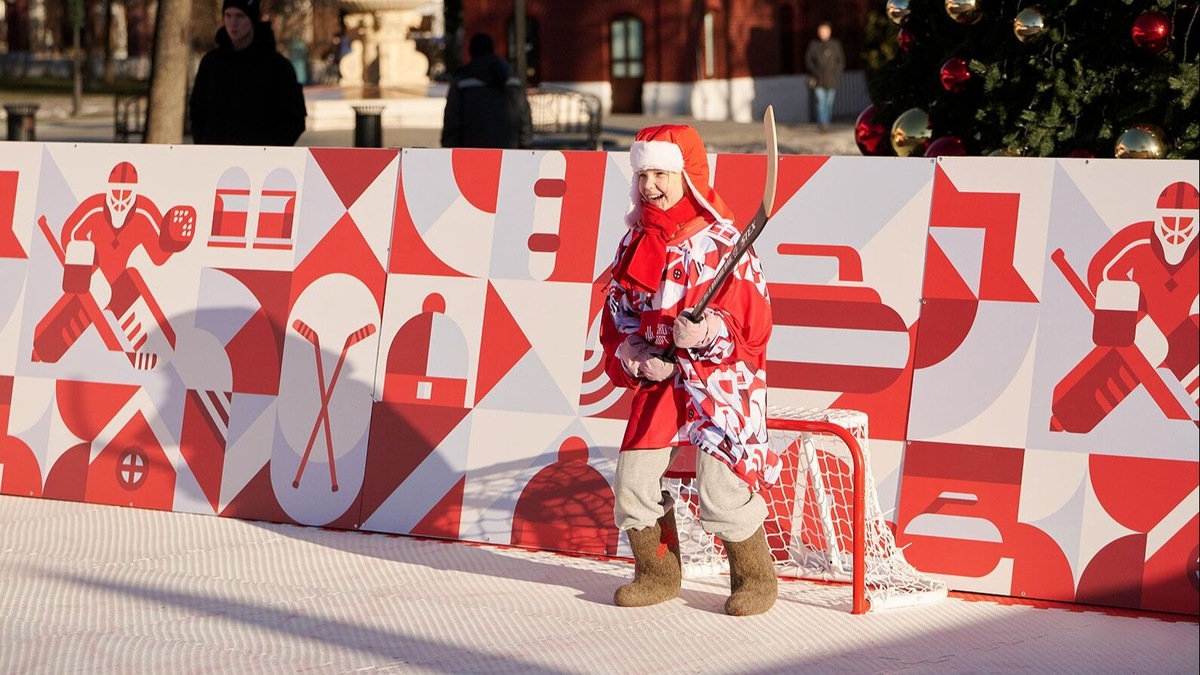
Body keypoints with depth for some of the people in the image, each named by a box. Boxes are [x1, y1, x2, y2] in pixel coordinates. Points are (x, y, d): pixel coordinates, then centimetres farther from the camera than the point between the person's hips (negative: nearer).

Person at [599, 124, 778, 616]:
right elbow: (616, 318, 12)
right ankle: (658, 574, 18)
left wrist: (709, 331, -29)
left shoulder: (722, 243, -8)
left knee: (720, 487, -15)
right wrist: (635, 358, -6)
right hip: (657, 376, 6)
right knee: (632, 478, -2)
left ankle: (756, 578, 6)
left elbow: (753, 321, -11)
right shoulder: (635, 244, 9)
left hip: (720, 377, -6)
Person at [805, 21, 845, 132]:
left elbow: (841, 60, 10)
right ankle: (823, 124, -17)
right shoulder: (813, 45, 2)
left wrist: (837, 73, -2)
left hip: (831, 80, 1)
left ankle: (827, 123, 19)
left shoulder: (835, 45, 5)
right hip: (818, 81, -1)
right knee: (821, 101, -13)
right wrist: (815, 71, -6)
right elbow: (808, 60, 6)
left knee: (829, 103, 7)